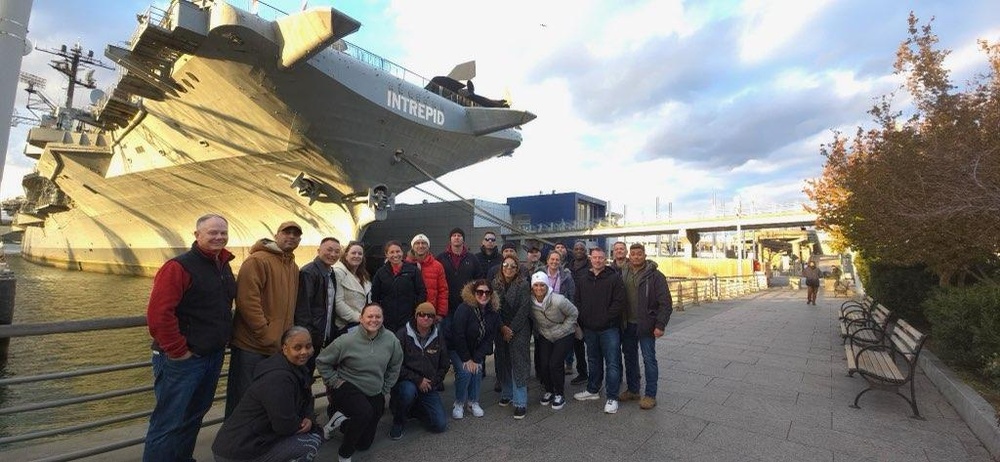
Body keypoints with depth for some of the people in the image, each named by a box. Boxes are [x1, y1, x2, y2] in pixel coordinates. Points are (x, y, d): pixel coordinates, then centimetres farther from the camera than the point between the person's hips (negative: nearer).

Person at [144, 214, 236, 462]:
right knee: (169, 422, 3)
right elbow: (158, 313, -24)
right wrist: (178, 351, -19)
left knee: (194, 416, 21)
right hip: (182, 359, -8)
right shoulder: (179, 266, -16)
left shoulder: (224, 267, 9)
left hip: (214, 357, 8)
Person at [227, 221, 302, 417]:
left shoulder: (294, 267, 14)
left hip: (279, 347, 8)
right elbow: (247, 300, -19)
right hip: (251, 346, -7)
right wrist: (266, 336, -17)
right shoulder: (257, 260, -12)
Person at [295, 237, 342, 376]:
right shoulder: (308, 272, -14)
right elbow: (302, 306, -19)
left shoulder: (331, 273, 12)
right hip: (310, 337, -7)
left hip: (326, 337, 7)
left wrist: (332, 333, 12)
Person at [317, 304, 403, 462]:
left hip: (375, 394, 5)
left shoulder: (391, 340, -11)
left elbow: (395, 366, 6)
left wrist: (385, 389, 7)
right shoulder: (347, 340, -20)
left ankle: (341, 421, 37)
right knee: (365, 412, -37)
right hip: (346, 387, -4)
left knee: (364, 444, 11)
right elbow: (321, 361, -7)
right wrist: (334, 381, -9)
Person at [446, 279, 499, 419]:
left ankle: (473, 402, 10)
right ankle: (459, 404, 2)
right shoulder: (464, 309, -25)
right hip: (457, 349, -4)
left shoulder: (493, 313, -10)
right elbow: (458, 335, -23)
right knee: (465, 372, -19)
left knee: (477, 371, -12)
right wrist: (467, 359, -18)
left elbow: (489, 338, -8)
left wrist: (476, 359, -14)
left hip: (477, 350, 4)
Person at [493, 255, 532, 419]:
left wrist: (512, 329, -12)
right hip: (501, 330, 4)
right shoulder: (495, 284, 3)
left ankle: (521, 402, 1)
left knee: (519, 363, -5)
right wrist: (502, 327, -9)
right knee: (503, 361, 10)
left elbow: (524, 309, -12)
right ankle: (506, 394, 27)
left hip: (519, 330, -4)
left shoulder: (523, 284, -8)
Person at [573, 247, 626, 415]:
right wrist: (582, 320, -1)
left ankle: (612, 398, 10)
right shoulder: (583, 279, 8)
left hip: (609, 328, -5)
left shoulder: (614, 278, -7)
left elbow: (620, 302, -12)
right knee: (593, 361, 19)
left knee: (612, 363, 0)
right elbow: (577, 302, 11)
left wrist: (605, 318, -14)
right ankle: (593, 390, 33)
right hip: (589, 329, 5)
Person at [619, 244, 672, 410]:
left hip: (646, 325, -5)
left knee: (649, 359, 3)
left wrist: (660, 325, -16)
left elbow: (666, 303, -11)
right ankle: (632, 390, 29)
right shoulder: (623, 274, 5)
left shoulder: (655, 276, -10)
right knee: (629, 357, 14)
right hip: (627, 325, 5)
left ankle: (650, 395, 15)